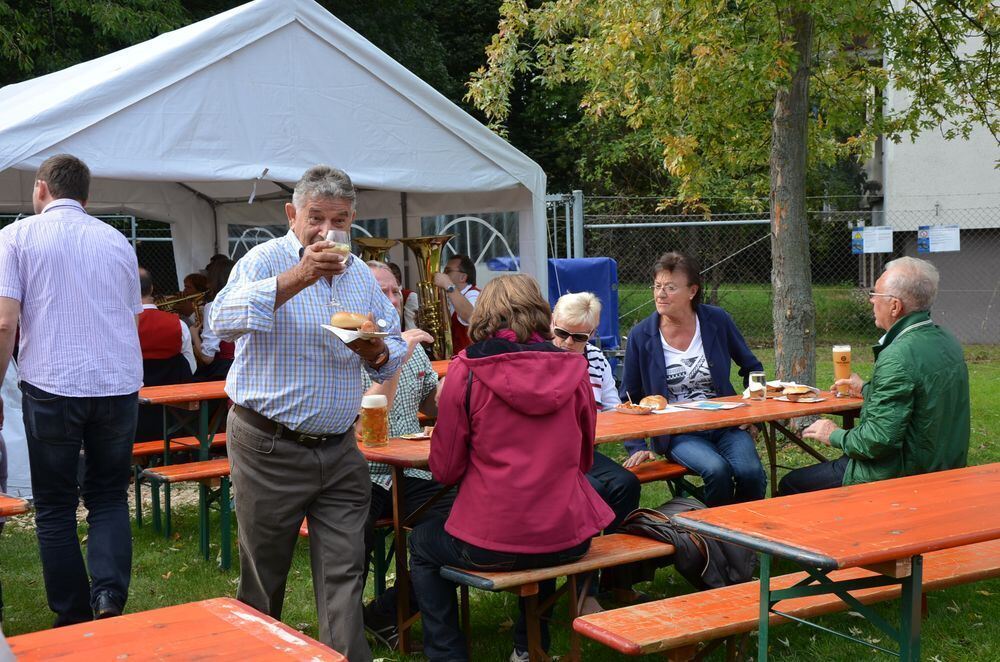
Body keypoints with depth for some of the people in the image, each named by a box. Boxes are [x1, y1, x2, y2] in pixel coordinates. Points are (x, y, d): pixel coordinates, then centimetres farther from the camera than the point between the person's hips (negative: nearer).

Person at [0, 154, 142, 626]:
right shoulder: (117, 242, 13)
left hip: (51, 387, -3)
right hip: (118, 386, 3)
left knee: (55, 507, 10)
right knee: (109, 497, 14)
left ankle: (74, 621, 12)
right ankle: (110, 596, -6)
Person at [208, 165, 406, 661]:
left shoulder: (360, 275, 10)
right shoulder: (267, 261, -8)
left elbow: (394, 354, 14)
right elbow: (223, 321, -27)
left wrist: (376, 351, -10)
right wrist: (297, 278, -36)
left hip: (338, 449, 4)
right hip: (270, 448, -4)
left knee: (344, 571, 4)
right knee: (263, 572, 10)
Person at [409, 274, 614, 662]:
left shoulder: (467, 370, -9)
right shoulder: (573, 368, 0)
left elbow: (444, 470, -3)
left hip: (491, 546, -4)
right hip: (568, 541, 4)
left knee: (422, 545, 27)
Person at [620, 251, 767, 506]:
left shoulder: (717, 320, 0)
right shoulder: (641, 336, -4)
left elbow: (751, 367, 16)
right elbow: (629, 399, 5)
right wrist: (637, 447, -4)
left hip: (725, 424, 2)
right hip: (677, 434, -2)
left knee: (751, 472, -27)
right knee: (717, 469, -30)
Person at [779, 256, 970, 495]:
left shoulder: (898, 357, -26)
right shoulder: (946, 341, 5)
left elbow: (880, 440, -27)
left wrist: (834, 436, -9)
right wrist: (867, 390, 30)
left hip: (901, 476, -10)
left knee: (790, 486, 0)